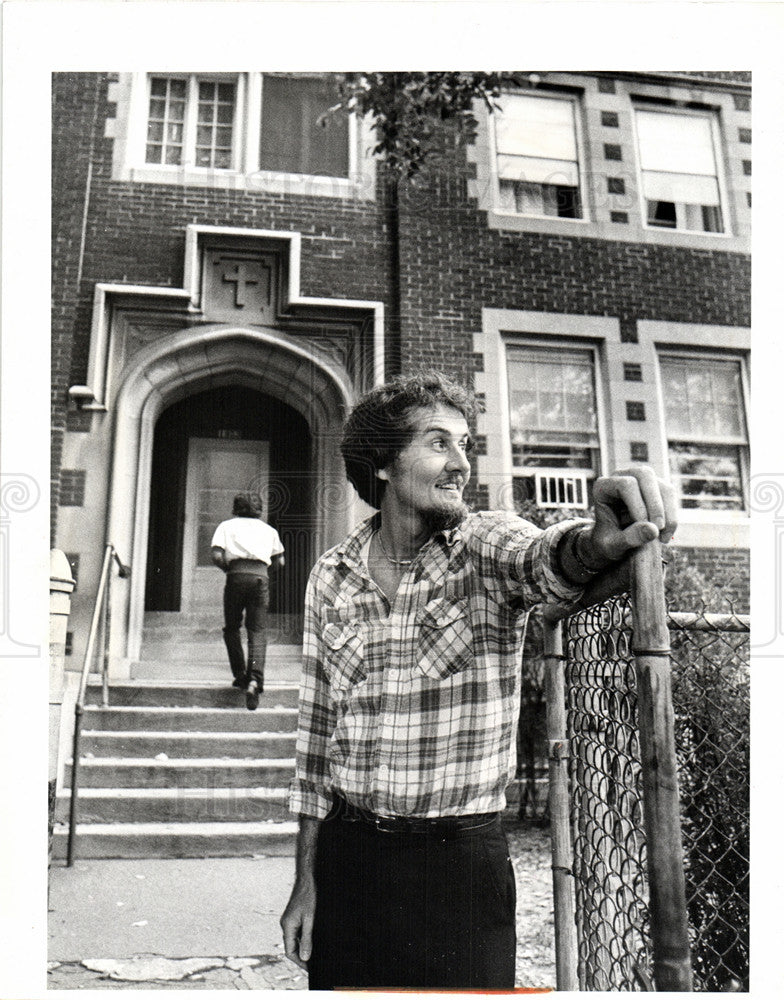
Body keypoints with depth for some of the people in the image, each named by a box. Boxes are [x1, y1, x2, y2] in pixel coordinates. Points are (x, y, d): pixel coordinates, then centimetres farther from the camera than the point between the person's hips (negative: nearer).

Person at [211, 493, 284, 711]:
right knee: (258, 631, -1)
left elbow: (217, 556, -1)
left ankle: (240, 675, 17)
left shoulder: (227, 526, 15)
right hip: (261, 576, 1)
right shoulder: (268, 529, 22)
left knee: (231, 628, 16)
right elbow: (279, 562, 18)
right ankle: (255, 680, -20)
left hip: (237, 576, -1)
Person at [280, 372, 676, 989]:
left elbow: (547, 562, -32)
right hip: (346, 857, 3)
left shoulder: (488, 546, -7)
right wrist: (306, 881, 6)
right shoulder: (332, 577, 0)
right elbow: (318, 731, 5)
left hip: (461, 863, -2)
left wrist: (601, 542, -56)